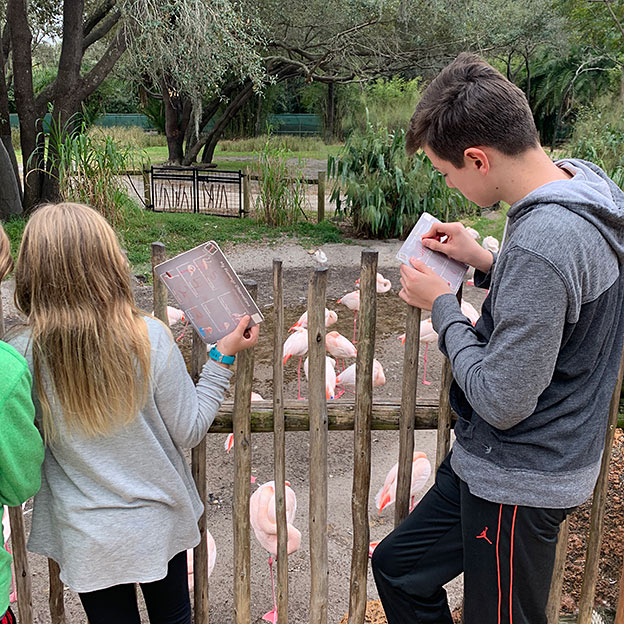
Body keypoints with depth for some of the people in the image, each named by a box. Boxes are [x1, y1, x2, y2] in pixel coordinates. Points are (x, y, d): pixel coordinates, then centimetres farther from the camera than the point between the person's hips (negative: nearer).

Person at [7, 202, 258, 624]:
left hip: (87, 539, 0)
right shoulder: (151, 339, -22)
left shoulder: (20, 357, -20)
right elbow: (190, 433, -12)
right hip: (159, 525, 0)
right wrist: (223, 359, -4)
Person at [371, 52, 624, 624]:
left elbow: (501, 402, -26)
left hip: (518, 483, -9)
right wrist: (486, 263, 2)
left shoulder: (540, 245, -31)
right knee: (397, 568, 21)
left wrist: (442, 306, -14)